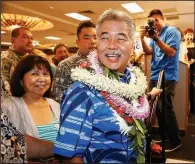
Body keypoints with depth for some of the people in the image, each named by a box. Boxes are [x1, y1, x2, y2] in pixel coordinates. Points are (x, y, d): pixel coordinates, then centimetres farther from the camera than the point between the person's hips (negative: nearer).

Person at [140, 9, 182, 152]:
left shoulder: (172, 31, -4)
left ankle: (175, 141, 3)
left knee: (166, 109, -9)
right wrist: (142, 38, -10)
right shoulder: (154, 34, 16)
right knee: (158, 108, 11)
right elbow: (149, 52, 5)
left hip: (167, 77, -8)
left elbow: (171, 52, -16)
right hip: (155, 77, 8)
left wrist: (156, 38, -22)